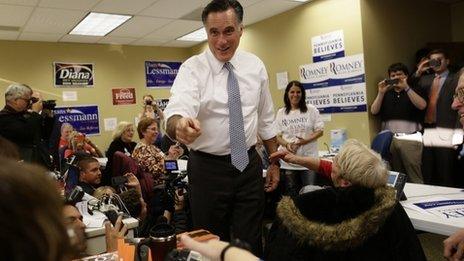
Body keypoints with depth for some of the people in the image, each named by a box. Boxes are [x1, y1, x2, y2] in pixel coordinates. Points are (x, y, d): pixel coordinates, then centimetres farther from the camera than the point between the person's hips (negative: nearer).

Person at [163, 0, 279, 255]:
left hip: (249, 165, 3)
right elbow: (176, 111, -28)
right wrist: (180, 125, -50)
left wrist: (274, 162, 10)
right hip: (208, 169, -2)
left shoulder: (255, 66, 2)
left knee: (250, 243, 10)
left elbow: (266, 119, 10)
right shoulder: (192, 68, -9)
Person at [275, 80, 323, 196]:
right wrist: (287, 145, -14)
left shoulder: (311, 110, 3)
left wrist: (305, 140, -15)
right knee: (290, 193, 10)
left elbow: (320, 131, 1)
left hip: (308, 159, -1)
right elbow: (277, 135, 6)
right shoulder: (281, 113, 7)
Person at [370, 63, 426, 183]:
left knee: (414, 177, -7)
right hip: (389, 139, 2)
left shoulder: (414, 91, 10)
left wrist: (406, 87, -16)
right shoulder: (386, 94, 16)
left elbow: (422, 106, -11)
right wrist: (381, 93, -7)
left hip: (410, 139, -2)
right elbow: (374, 111, 4)